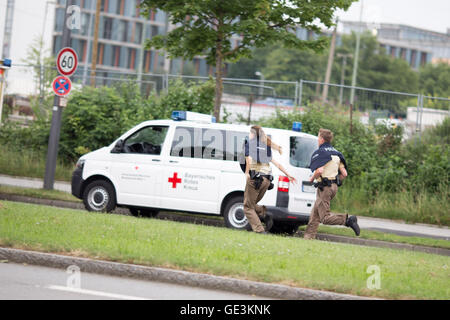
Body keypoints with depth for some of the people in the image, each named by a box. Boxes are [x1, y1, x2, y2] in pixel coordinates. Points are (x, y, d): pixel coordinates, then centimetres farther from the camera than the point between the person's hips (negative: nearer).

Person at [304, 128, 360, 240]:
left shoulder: (319, 152, -10)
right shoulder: (336, 153, 15)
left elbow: (320, 170, -26)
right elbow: (344, 174, 10)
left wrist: (312, 178, -7)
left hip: (324, 187, -9)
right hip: (334, 186, 9)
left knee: (325, 218, -10)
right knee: (315, 214, 19)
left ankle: (348, 220, -28)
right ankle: (309, 236, 20)